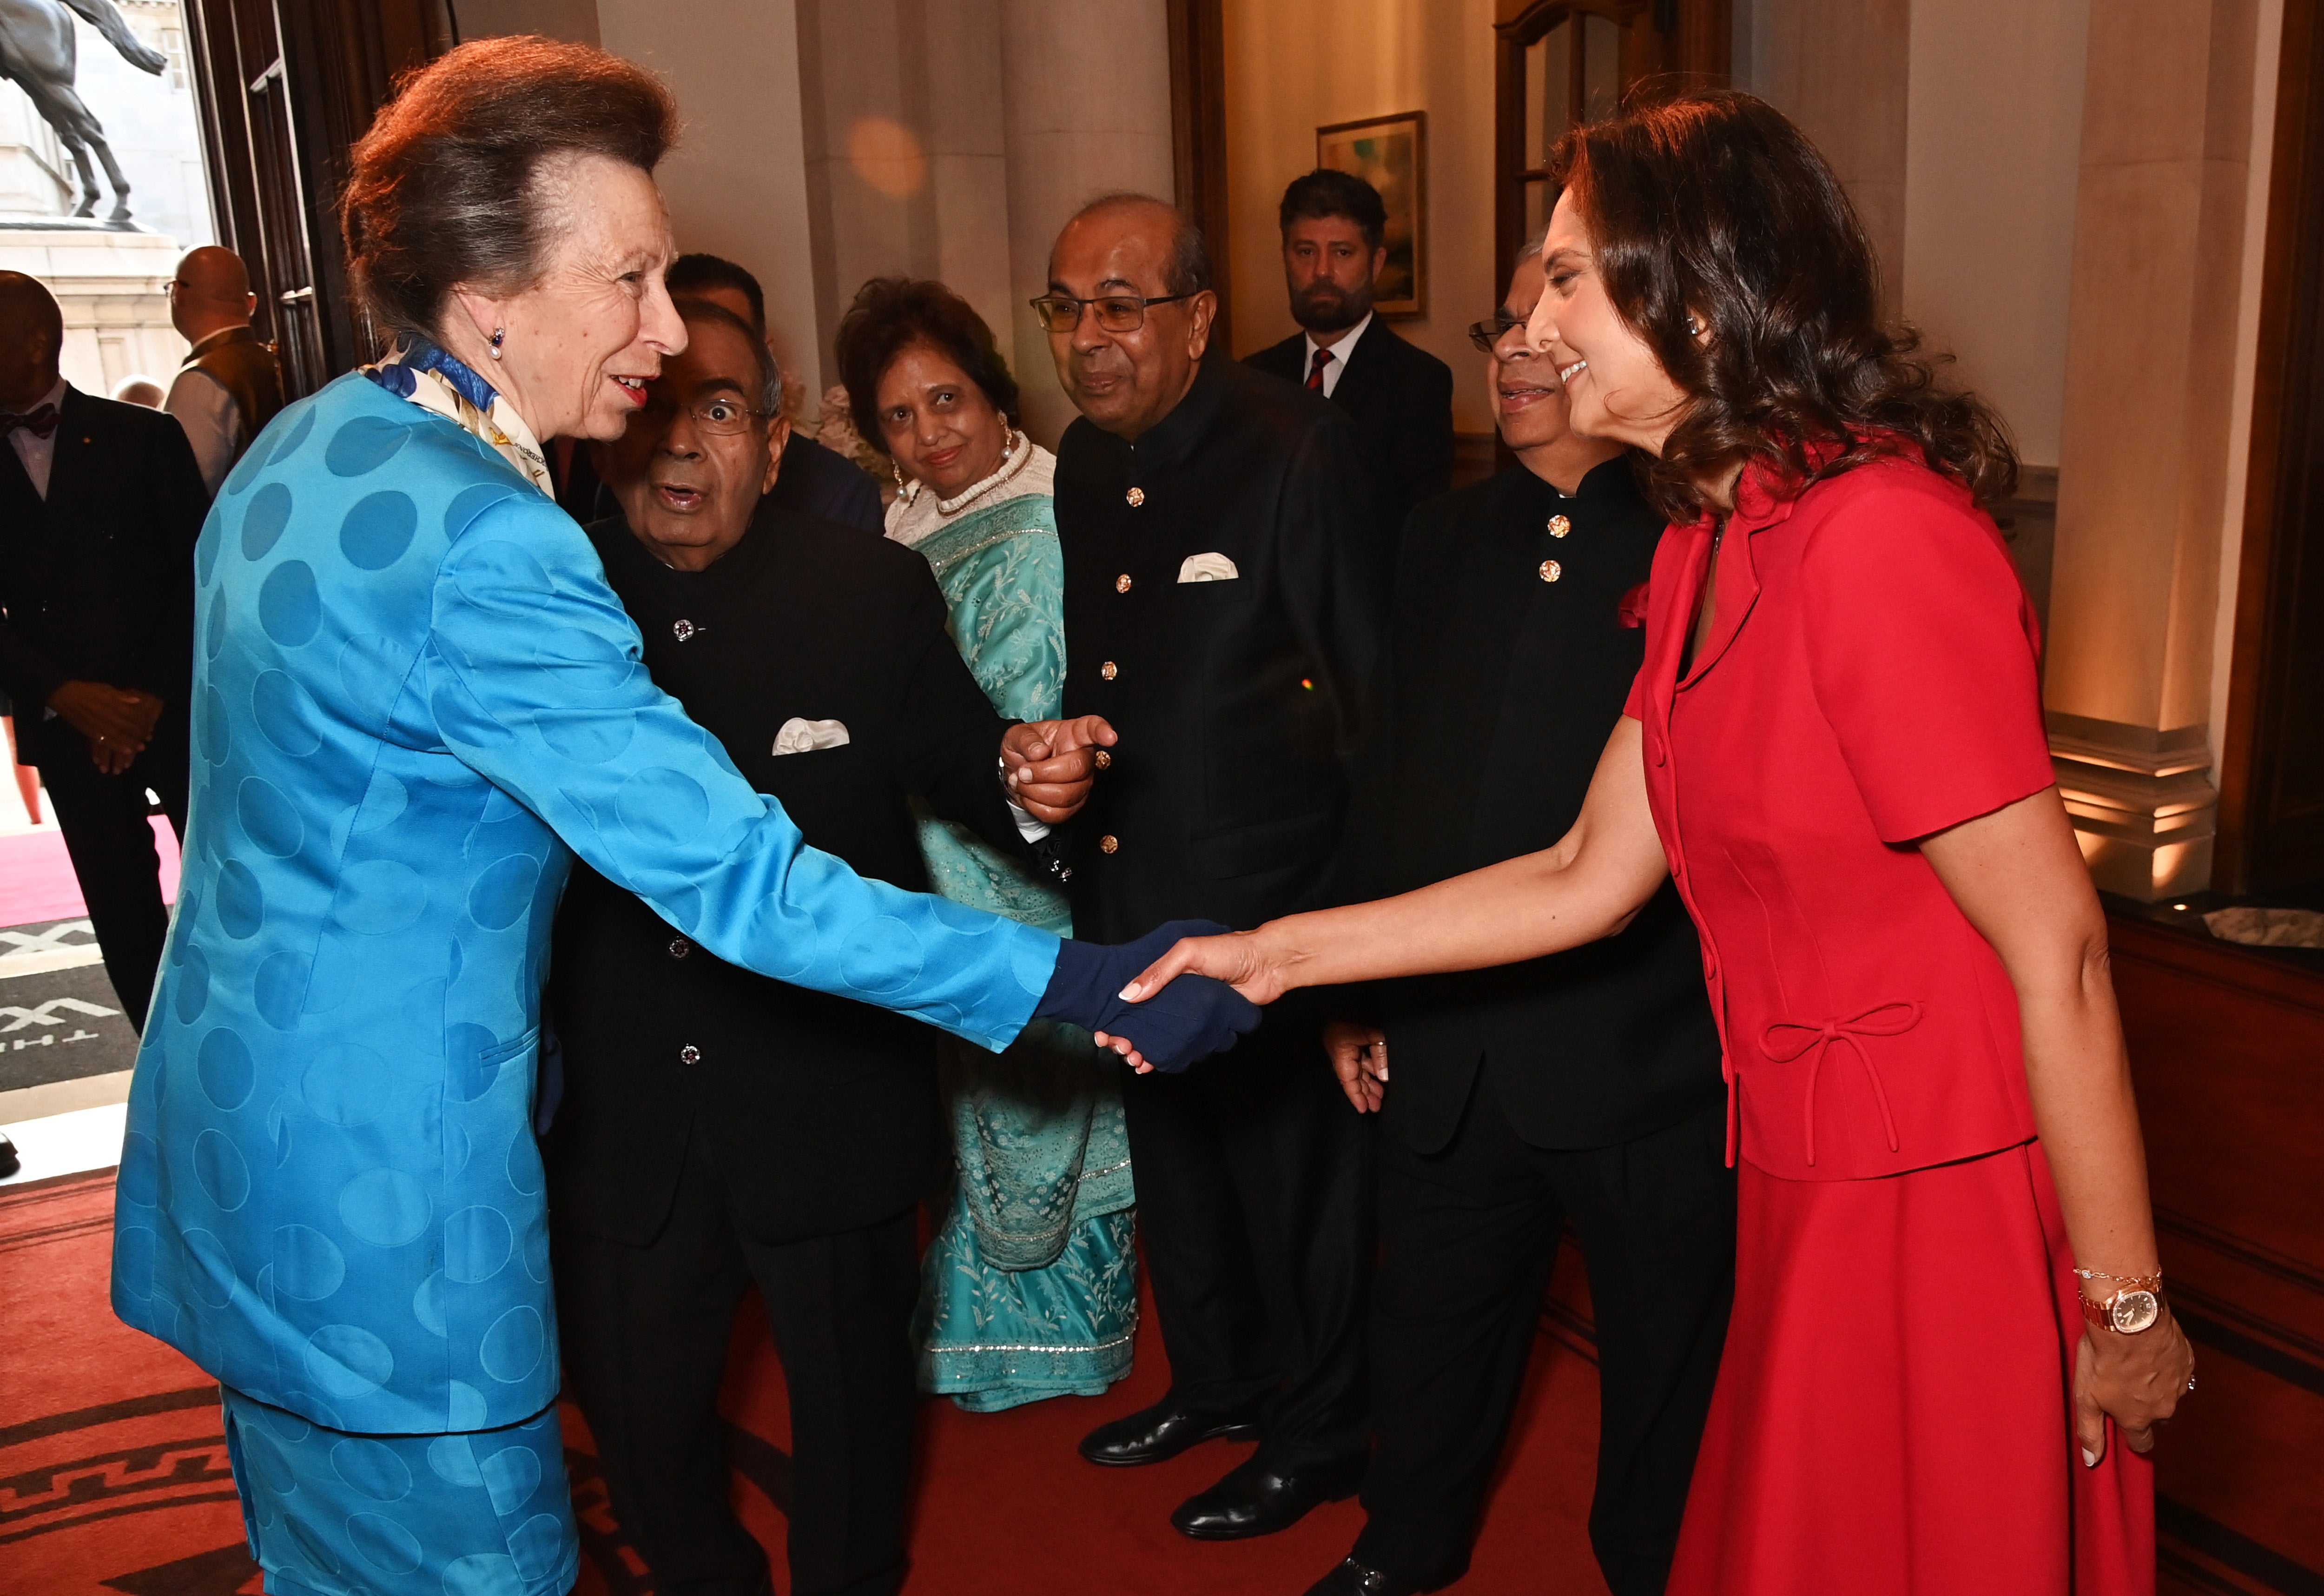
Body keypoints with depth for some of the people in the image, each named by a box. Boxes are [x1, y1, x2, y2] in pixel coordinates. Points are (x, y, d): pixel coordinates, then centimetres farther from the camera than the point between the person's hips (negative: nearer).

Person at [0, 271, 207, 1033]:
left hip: (177, 712, -2)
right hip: (70, 731, 3)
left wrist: (155, 696, -11)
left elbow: (199, 572, -3)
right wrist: (65, 697, -12)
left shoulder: (144, 436, 0)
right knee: (127, 922, 7)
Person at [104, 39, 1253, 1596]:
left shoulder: (303, 444, 3)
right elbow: (742, 882, -28)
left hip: (229, 1110, 10)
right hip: (379, 1191, -10)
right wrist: (1080, 981, -24)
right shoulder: (487, 550, -27)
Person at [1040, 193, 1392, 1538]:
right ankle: (1215, 1379, 47)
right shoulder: (1079, 465, 5)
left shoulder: (1298, 449, -15)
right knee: (1172, 1155, 23)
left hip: (1266, 897, -7)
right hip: (1124, 894, 7)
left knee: (1296, 1163, 10)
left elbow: (1375, 685, -14)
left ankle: (1319, 1431, 34)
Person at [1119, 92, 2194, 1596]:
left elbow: (2058, 951, -20)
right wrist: (1276, 954, 4)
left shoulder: (1879, 537, -23)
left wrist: (2124, 1303, -12)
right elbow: (1590, 877, 6)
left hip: (1949, 1212, -8)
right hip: (1817, 1187, 8)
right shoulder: (1707, 552, 6)